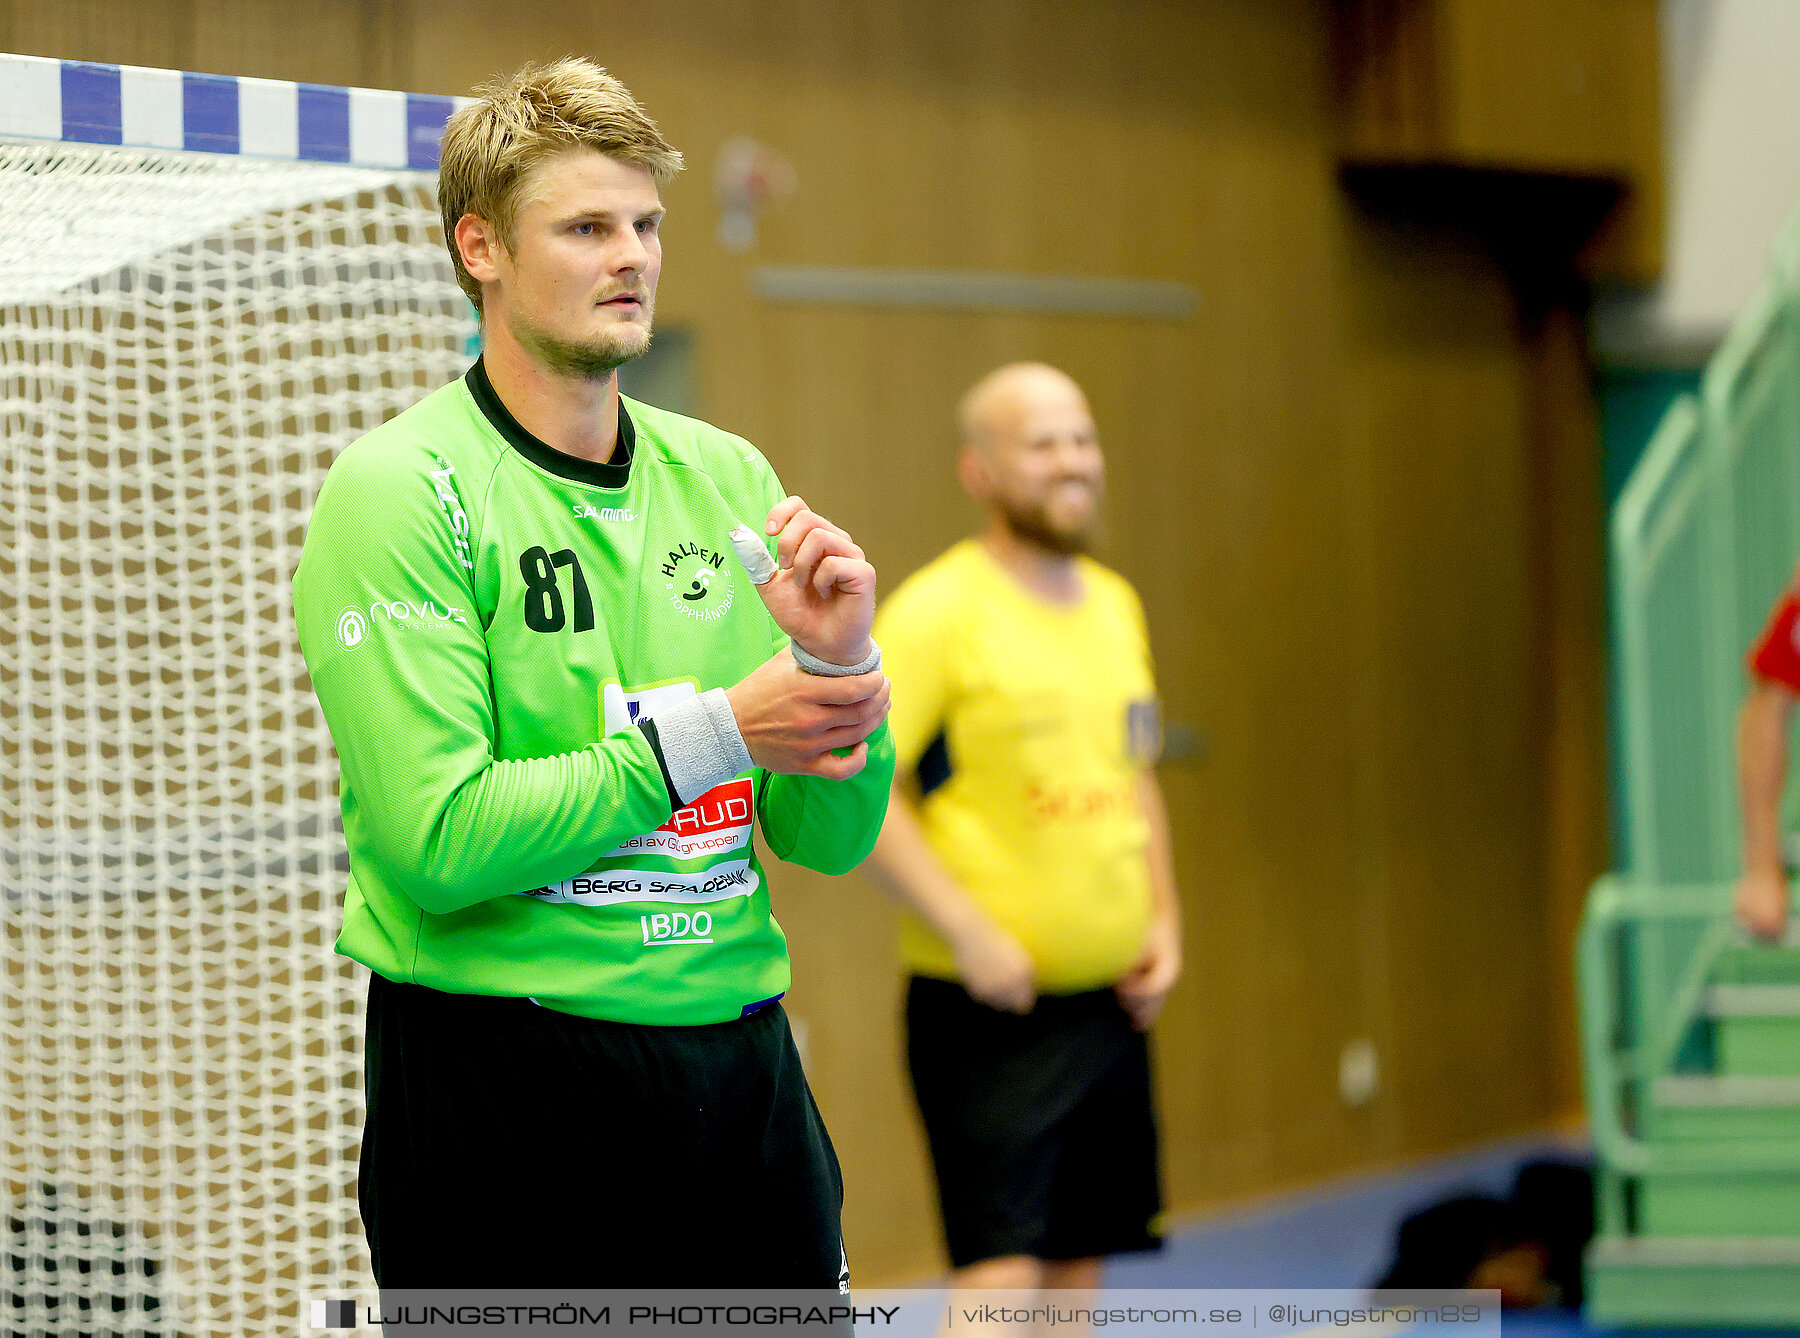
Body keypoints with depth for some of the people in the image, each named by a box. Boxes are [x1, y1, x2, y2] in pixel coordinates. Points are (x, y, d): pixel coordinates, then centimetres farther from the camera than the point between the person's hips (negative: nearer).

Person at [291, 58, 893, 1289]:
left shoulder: (729, 478, 9)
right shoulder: (397, 490, -8)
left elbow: (828, 840, 9)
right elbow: (434, 838, -18)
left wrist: (837, 665, -10)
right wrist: (711, 736, -17)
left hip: (740, 1076, 5)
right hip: (502, 1084, -5)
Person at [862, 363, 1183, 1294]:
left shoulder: (1115, 606, 12)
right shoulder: (938, 610, -11)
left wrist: (1162, 918, 11)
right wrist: (967, 930, -20)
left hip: (1111, 1005, 7)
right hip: (987, 1010, -7)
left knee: (1079, 1267, 11)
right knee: (999, 1269, -13)